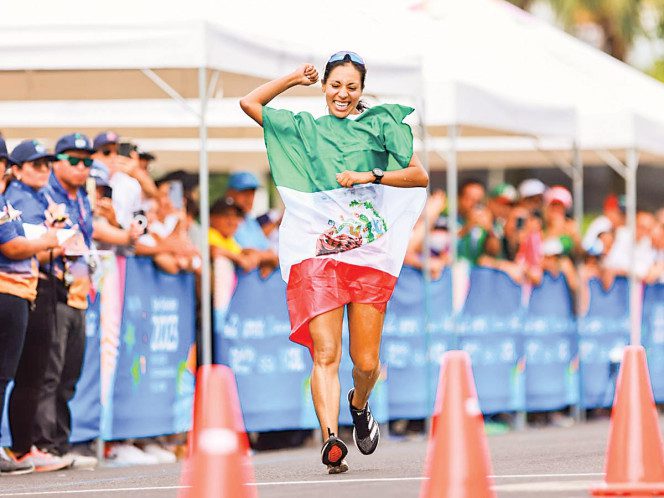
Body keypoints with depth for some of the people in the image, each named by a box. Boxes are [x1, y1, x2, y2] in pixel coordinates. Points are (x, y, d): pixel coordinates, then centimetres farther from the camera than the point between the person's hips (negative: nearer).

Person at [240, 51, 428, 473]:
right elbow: (249, 103, 22)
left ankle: (359, 406, 33)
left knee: (366, 362, 1)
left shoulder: (380, 124, 11)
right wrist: (296, 79, 19)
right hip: (316, 253, 1)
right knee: (325, 354, -15)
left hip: (369, 252, 0)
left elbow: (419, 176, 3)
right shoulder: (304, 129, 17)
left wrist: (369, 176, -9)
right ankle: (331, 440, -26)